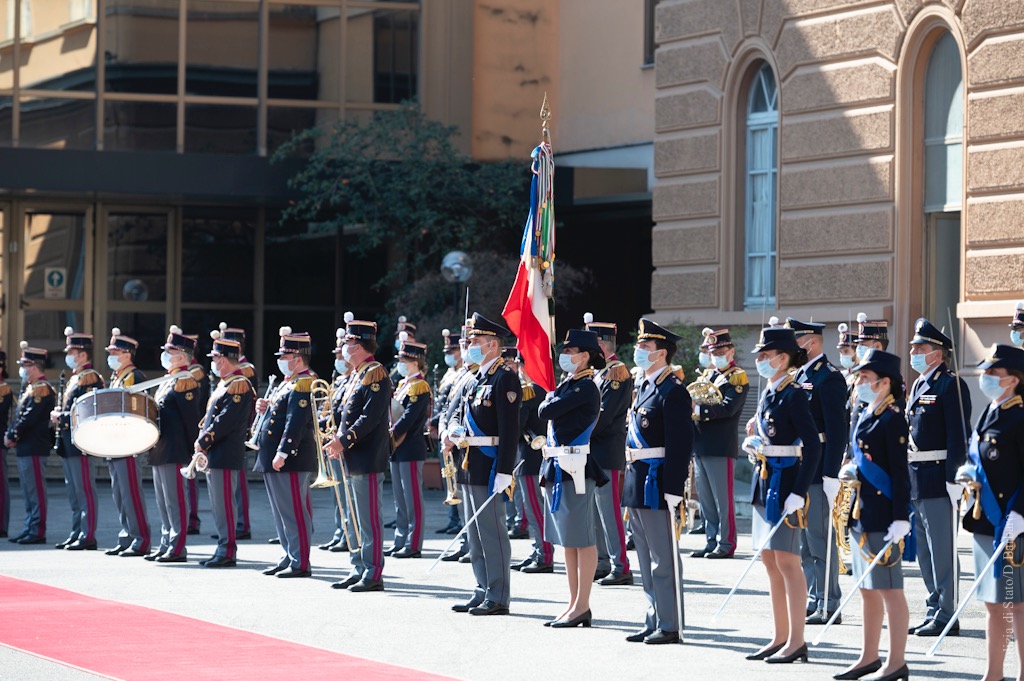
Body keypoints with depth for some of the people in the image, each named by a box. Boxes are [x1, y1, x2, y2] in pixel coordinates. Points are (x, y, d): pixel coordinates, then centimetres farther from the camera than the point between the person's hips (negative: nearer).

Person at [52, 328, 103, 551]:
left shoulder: (90, 378, -11)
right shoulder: (75, 378, 19)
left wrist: (62, 417, -16)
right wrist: (58, 415, 7)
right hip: (69, 442, 10)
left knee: (84, 489, -8)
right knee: (73, 491, 12)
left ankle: (88, 536, -8)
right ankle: (77, 533, 17)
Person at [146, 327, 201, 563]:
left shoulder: (185, 382, -13)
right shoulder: (168, 381, 17)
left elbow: (192, 418, -15)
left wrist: (195, 450, -16)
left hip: (173, 450, -10)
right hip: (160, 450, 10)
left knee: (174, 498, -7)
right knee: (163, 499, 13)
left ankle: (177, 548, -5)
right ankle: (166, 544, 19)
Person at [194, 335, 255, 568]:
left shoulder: (239, 386, -14)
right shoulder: (225, 384, 18)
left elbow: (225, 421, -21)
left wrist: (203, 443, -15)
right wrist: (202, 444, 10)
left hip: (225, 456, -10)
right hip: (214, 455, 10)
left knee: (224, 503, -8)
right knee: (218, 505, 12)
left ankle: (228, 552, -5)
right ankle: (223, 549, 17)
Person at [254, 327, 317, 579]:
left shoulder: (304, 384, -14)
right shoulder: (289, 382, 19)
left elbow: (296, 421, -21)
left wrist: (283, 453, -25)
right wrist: (267, 408, 9)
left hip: (292, 460, -11)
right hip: (275, 460, 11)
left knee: (294, 511, -8)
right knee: (282, 511, 14)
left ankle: (301, 563, -5)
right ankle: (289, 557, 21)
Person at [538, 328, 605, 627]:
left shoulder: (585, 388, -13)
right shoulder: (568, 384, 16)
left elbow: (546, 411, -15)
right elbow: (545, 414, 18)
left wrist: (551, 397, 3)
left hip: (575, 468, -10)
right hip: (558, 467, 10)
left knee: (581, 540, -4)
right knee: (567, 540, 12)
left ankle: (582, 607, -2)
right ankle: (574, 604, 17)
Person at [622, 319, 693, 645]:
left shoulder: (672, 391, -13)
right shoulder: (643, 386, 15)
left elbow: (681, 444, -18)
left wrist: (673, 490, -22)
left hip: (657, 483, -10)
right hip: (637, 482, 10)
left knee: (663, 559, -4)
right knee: (647, 560, 13)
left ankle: (670, 625, 1)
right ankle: (654, 622, 19)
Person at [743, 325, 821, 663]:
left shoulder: (793, 395, -13)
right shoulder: (768, 394, 13)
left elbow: (813, 445, -19)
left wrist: (798, 493, -23)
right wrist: (754, 439, 5)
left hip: (784, 481, -9)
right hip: (764, 480, 9)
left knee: (787, 561, -7)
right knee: (770, 560, 11)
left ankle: (796, 641, -3)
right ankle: (780, 637, 17)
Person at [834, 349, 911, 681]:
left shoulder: (892, 420, -13)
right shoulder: (864, 416, 12)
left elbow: (900, 473, -16)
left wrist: (900, 519, -19)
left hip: (883, 515, -9)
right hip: (861, 513, 9)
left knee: (889, 589, -3)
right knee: (867, 588, 14)